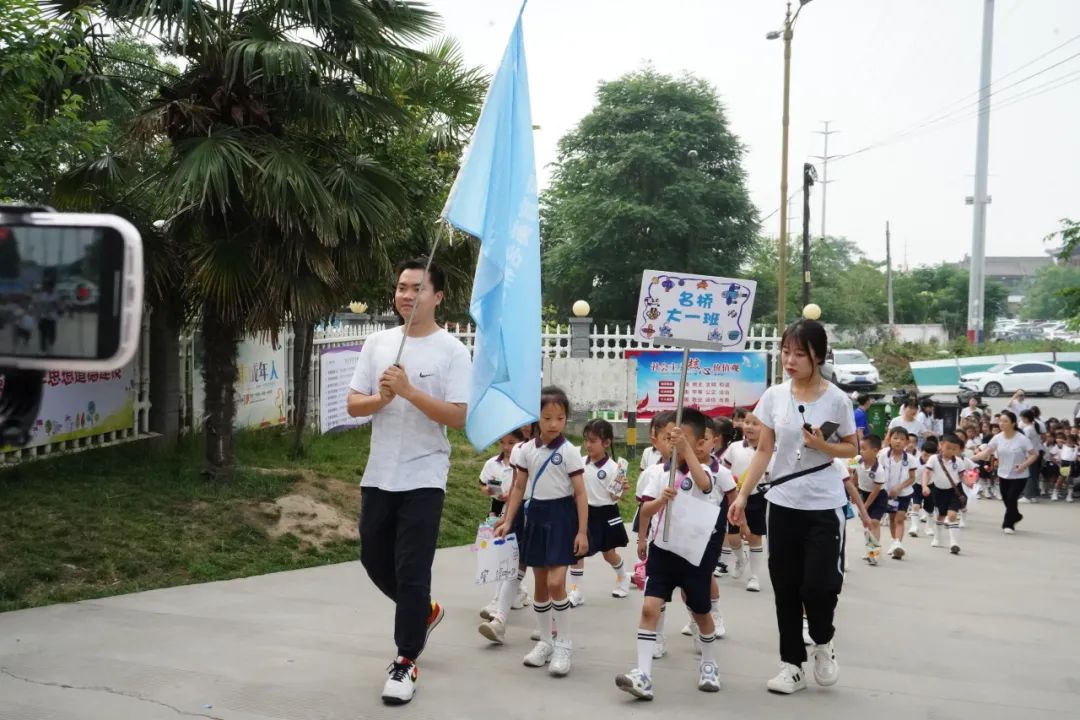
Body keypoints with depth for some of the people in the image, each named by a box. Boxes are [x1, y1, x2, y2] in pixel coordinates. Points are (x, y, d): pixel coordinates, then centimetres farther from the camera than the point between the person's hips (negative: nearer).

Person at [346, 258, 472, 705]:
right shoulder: (377, 343, 7)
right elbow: (353, 405, 5)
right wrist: (382, 398, -15)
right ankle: (424, 612, 43)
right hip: (379, 475, 6)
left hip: (423, 478, -5)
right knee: (375, 560, 17)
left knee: (412, 572, -3)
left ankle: (406, 663, 10)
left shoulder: (451, 350, -7)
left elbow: (457, 417, -14)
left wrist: (408, 390, -22)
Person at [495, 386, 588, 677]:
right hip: (536, 515, 5)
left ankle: (565, 643, 2)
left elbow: (580, 493, -9)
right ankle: (545, 641, 24)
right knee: (540, 585, 11)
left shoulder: (569, 452, -9)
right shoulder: (527, 451, 3)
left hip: (561, 516, -5)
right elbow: (519, 488, 10)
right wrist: (507, 521, 4)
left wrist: (582, 531, -13)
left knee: (556, 583, -13)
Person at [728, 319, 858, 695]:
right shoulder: (773, 396, -1)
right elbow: (763, 451, 4)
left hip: (825, 507, -3)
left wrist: (823, 446, -18)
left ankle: (823, 644, 24)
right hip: (783, 504, 3)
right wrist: (743, 495, -1)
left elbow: (851, 448, 2)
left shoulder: (836, 400, -9)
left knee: (819, 584, -6)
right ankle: (792, 664, 17)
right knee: (786, 587, 6)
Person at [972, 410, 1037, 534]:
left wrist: (1024, 465, -24)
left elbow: (1034, 454, -9)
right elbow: (986, 452, -6)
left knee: (1011, 499, -12)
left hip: (1019, 476, -4)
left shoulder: (1022, 439, -16)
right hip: (1003, 475, 4)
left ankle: (1008, 524, 8)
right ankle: (1016, 516, 40)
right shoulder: (997, 438, -5)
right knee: (1006, 501, 10)